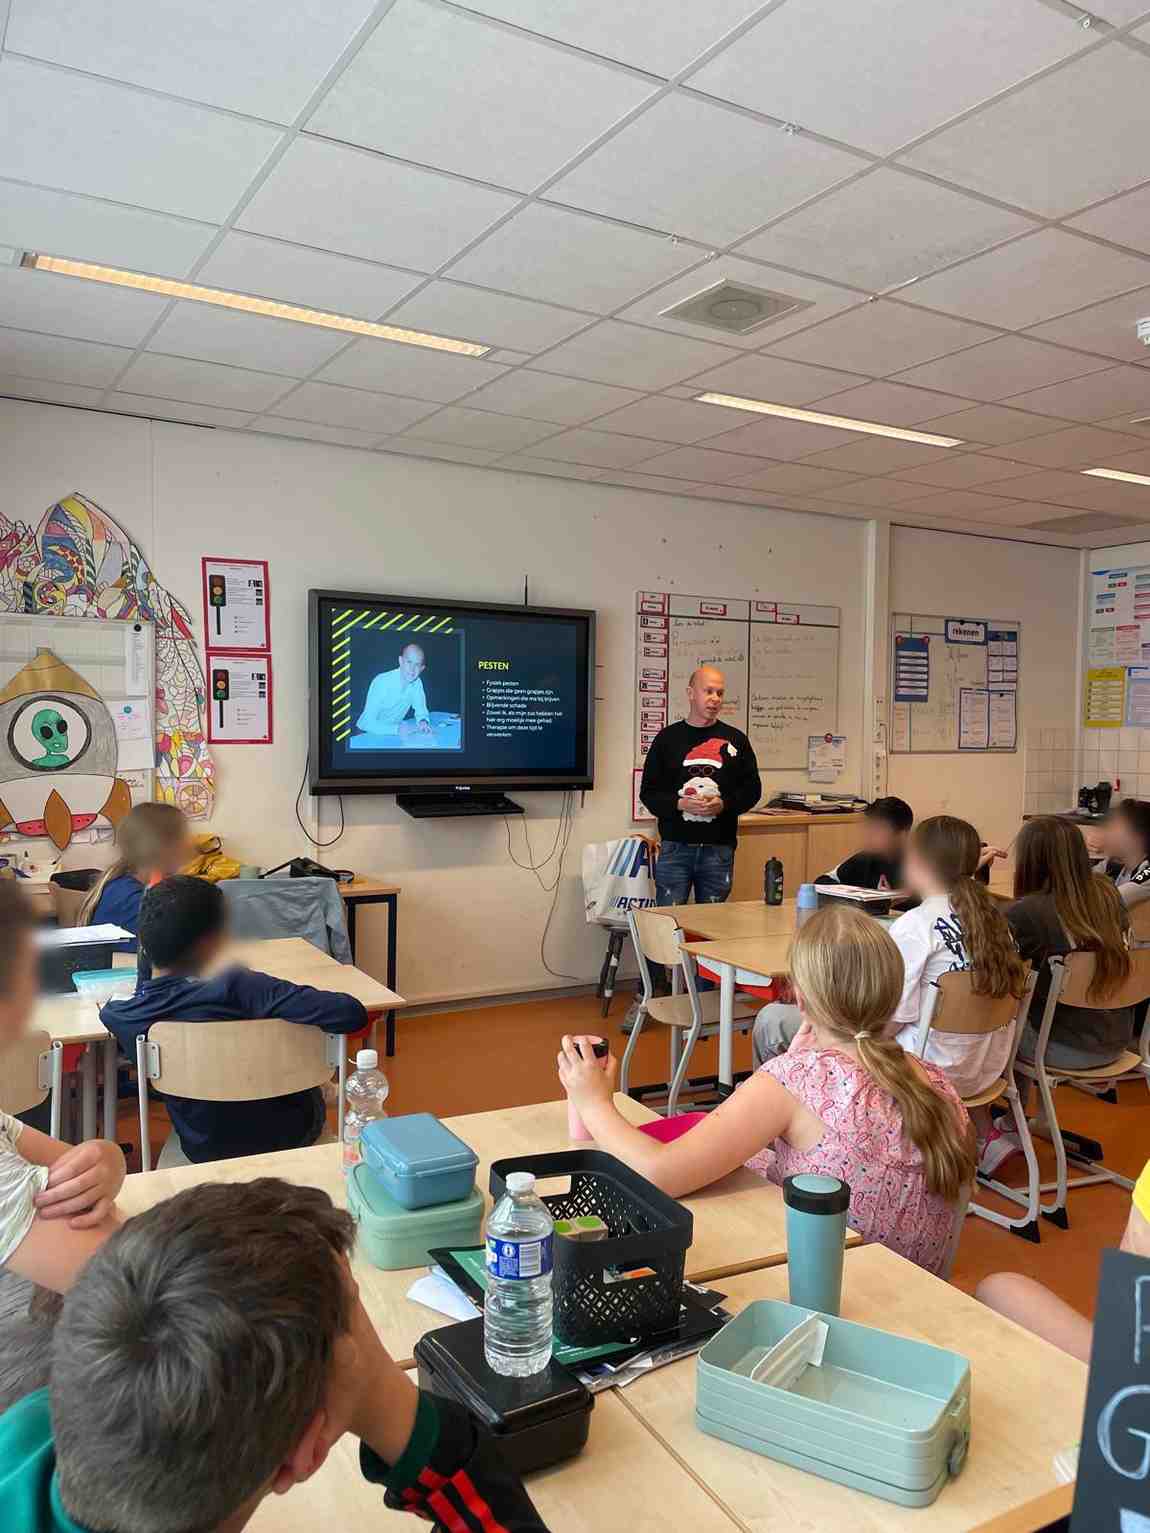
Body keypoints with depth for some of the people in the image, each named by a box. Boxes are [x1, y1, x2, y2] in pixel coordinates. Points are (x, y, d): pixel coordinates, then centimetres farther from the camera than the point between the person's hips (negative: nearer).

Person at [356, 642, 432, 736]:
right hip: (369, 734, -5)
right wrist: (397, 730, -39)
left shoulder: (417, 683, -6)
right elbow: (368, 723, -26)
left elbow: (421, 711, 4)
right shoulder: (381, 682, -23)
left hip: (393, 734, 5)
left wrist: (423, 722, -19)